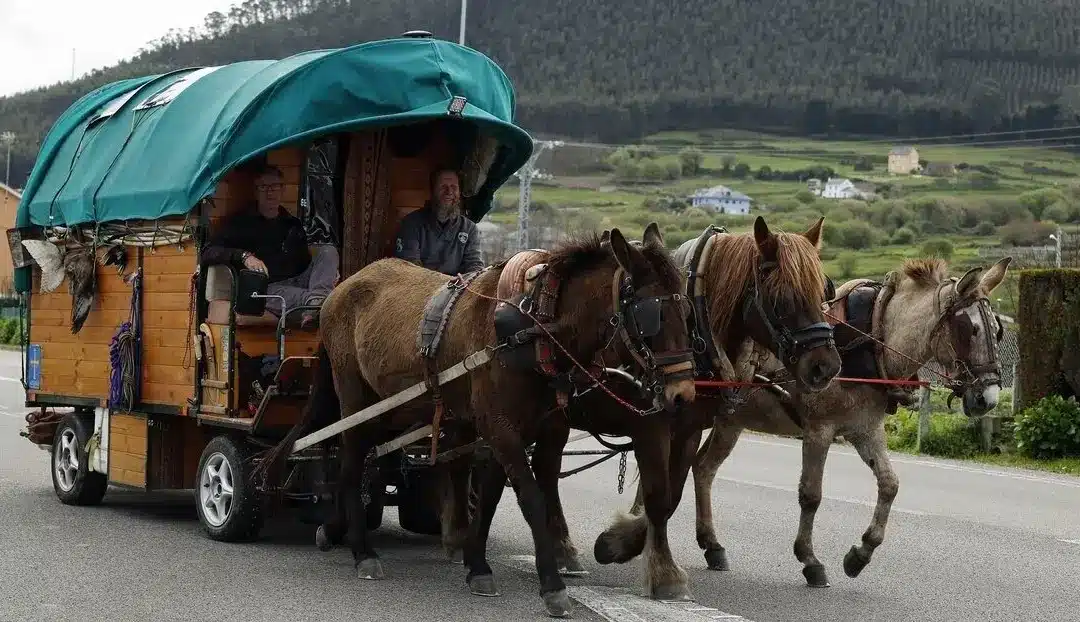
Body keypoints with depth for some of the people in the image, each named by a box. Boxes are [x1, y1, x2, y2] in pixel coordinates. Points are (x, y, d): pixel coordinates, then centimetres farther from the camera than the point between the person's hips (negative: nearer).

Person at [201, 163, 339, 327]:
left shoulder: (293, 225, 26)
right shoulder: (241, 223, 11)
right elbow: (208, 252, -1)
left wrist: (329, 271, 6)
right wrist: (244, 256, -19)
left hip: (299, 283, 5)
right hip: (269, 288, -5)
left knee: (328, 251, -15)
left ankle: (316, 300, -43)